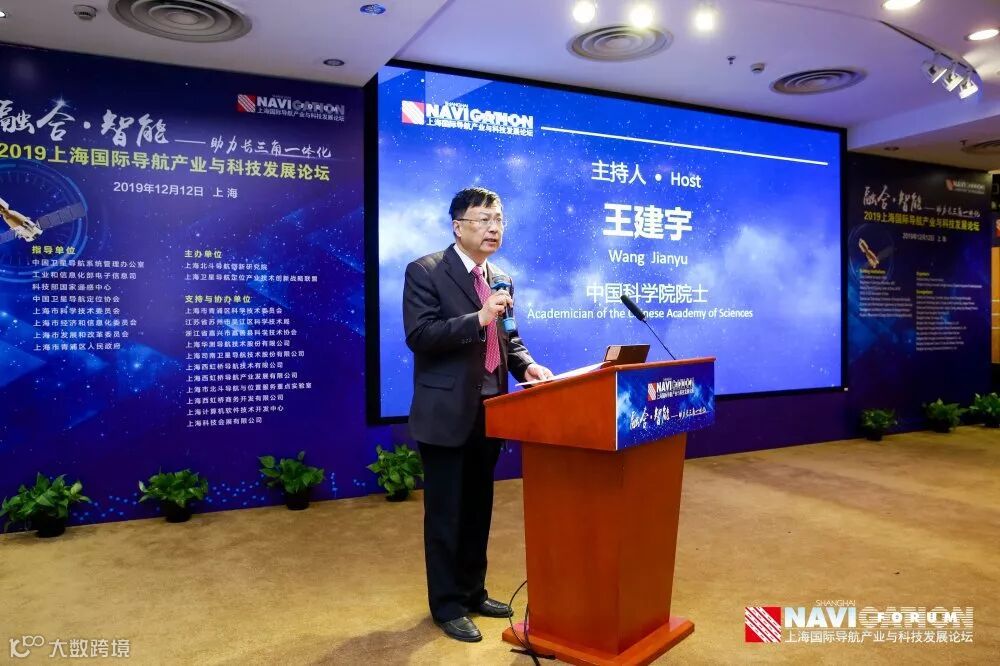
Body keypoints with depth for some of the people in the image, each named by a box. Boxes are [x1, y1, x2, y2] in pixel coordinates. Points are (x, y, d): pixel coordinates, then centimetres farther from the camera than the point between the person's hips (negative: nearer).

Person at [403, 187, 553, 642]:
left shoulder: (501, 279, 12)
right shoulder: (425, 272, -9)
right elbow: (419, 335, -20)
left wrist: (526, 365, -3)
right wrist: (478, 319, -28)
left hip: (490, 411, 7)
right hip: (447, 413, -7)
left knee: (479, 509, 18)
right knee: (445, 514, 5)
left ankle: (473, 592, 34)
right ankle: (446, 605, 20)